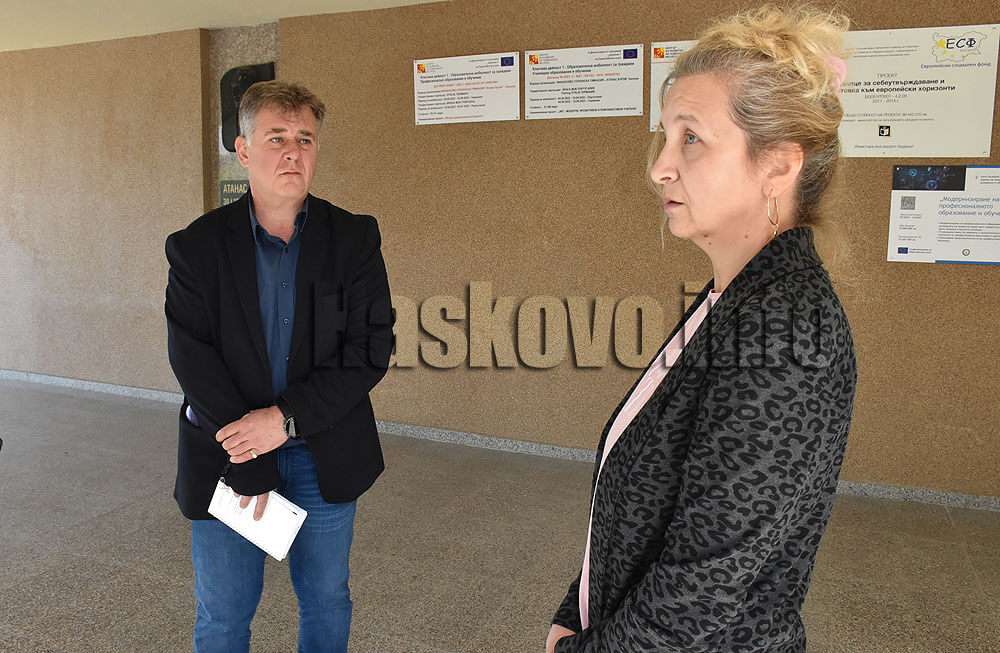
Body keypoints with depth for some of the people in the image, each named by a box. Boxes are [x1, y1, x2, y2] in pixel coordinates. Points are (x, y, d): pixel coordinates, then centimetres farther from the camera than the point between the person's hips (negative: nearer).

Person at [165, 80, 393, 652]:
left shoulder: (355, 239, -4)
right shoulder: (197, 246, -5)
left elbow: (371, 349, -10)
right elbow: (192, 359, -11)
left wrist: (287, 418, -19)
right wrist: (251, 468, -16)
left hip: (325, 458, 1)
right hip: (225, 457, 0)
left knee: (328, 605, 17)